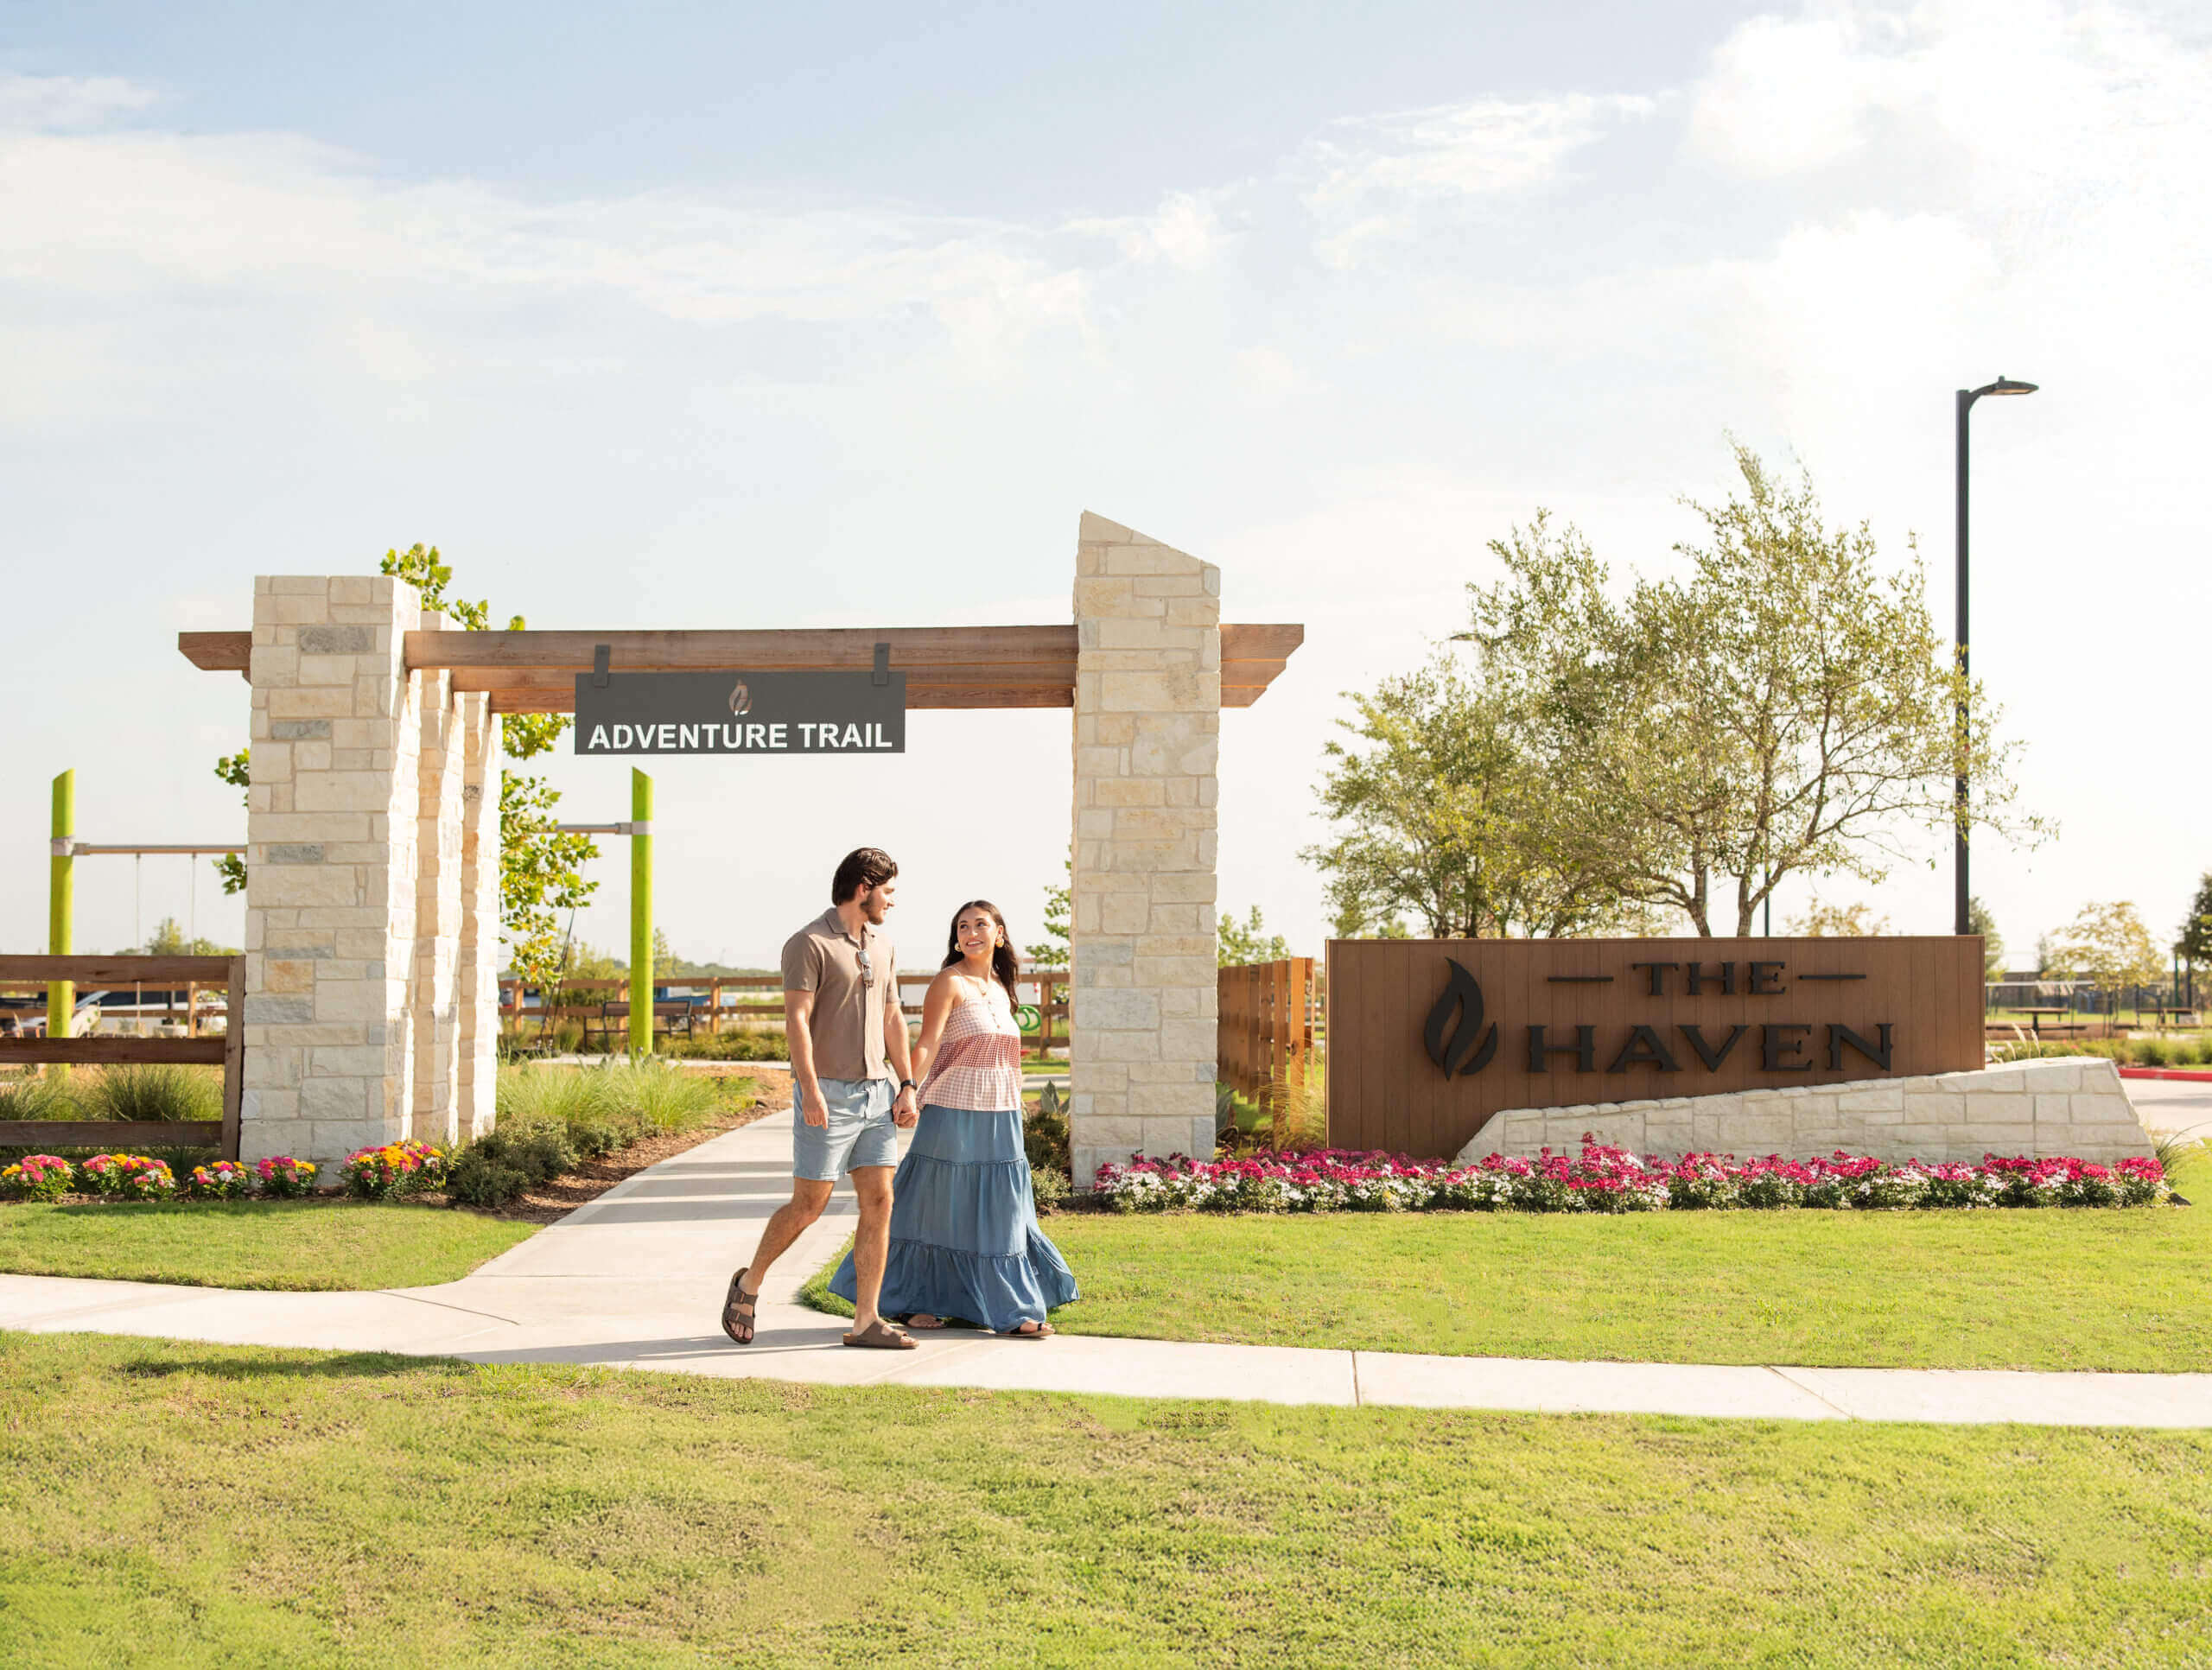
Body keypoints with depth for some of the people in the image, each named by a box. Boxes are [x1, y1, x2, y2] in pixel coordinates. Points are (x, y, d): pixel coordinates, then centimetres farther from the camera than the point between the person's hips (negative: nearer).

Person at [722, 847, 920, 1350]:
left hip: (875, 1091, 7)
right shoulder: (809, 944, -9)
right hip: (829, 1095, -7)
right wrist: (810, 1092, -24)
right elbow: (797, 1021, -16)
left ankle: (866, 1322, 3)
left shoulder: (882, 946, 14)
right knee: (809, 1204, -2)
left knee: (879, 1202, 0)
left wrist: (907, 1087, 10)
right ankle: (748, 1284, 21)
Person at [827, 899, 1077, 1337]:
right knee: (939, 1207, 1)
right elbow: (927, 1046, -16)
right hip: (953, 1115, -6)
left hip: (1000, 1120, 6)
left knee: (999, 1213, 8)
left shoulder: (1000, 989, 14)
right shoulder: (949, 982, -7)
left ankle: (1013, 1310, 11)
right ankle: (910, 1301, 13)